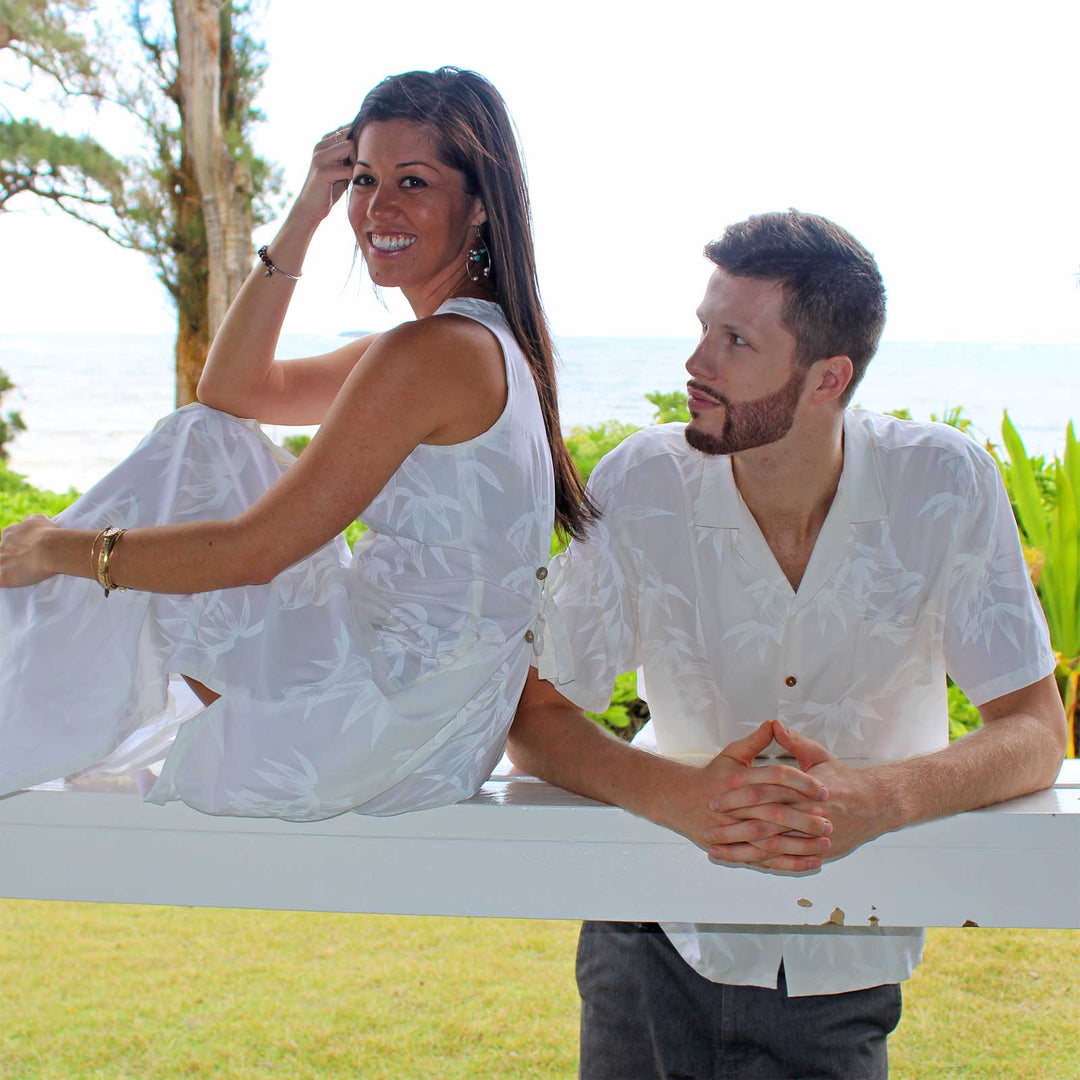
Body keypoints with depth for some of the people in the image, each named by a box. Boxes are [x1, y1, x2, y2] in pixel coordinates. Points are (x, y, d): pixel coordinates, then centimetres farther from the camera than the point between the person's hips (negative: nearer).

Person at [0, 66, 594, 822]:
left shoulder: (432, 353, -22)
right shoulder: (485, 337, 9)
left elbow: (252, 552, -21)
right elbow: (235, 388, 13)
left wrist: (61, 547, -8)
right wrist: (301, 223, 3)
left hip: (384, 721, -9)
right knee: (203, 441, 13)